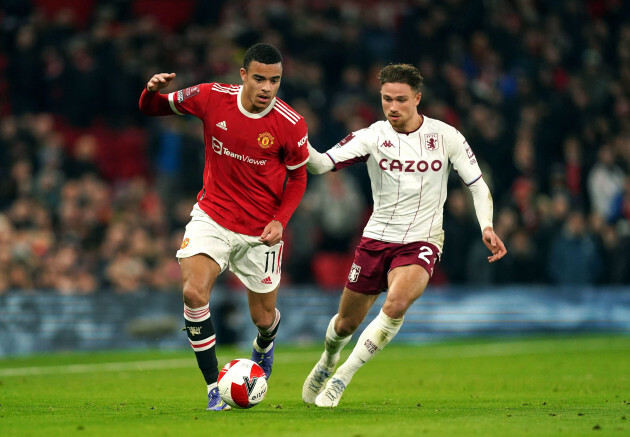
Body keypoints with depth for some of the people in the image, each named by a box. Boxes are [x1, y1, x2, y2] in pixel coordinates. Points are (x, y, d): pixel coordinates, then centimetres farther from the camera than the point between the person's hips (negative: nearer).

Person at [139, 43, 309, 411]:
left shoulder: (291, 124, -14)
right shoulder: (212, 98, -11)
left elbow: (298, 177, 1)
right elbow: (152, 109, 1)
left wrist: (280, 220, -13)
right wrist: (153, 91, -23)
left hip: (260, 231, 0)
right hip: (212, 217, 0)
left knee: (264, 318, 9)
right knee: (194, 293, -23)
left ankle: (264, 347, 50)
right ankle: (215, 388, -11)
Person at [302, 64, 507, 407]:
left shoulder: (446, 137, -4)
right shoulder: (371, 137, -5)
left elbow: (478, 185, 4)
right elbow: (321, 164, -16)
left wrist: (486, 227, -12)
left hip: (421, 242, -2)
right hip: (376, 237, 2)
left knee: (396, 304, -30)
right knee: (347, 322, 11)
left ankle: (342, 378, -17)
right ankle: (326, 362, 47)